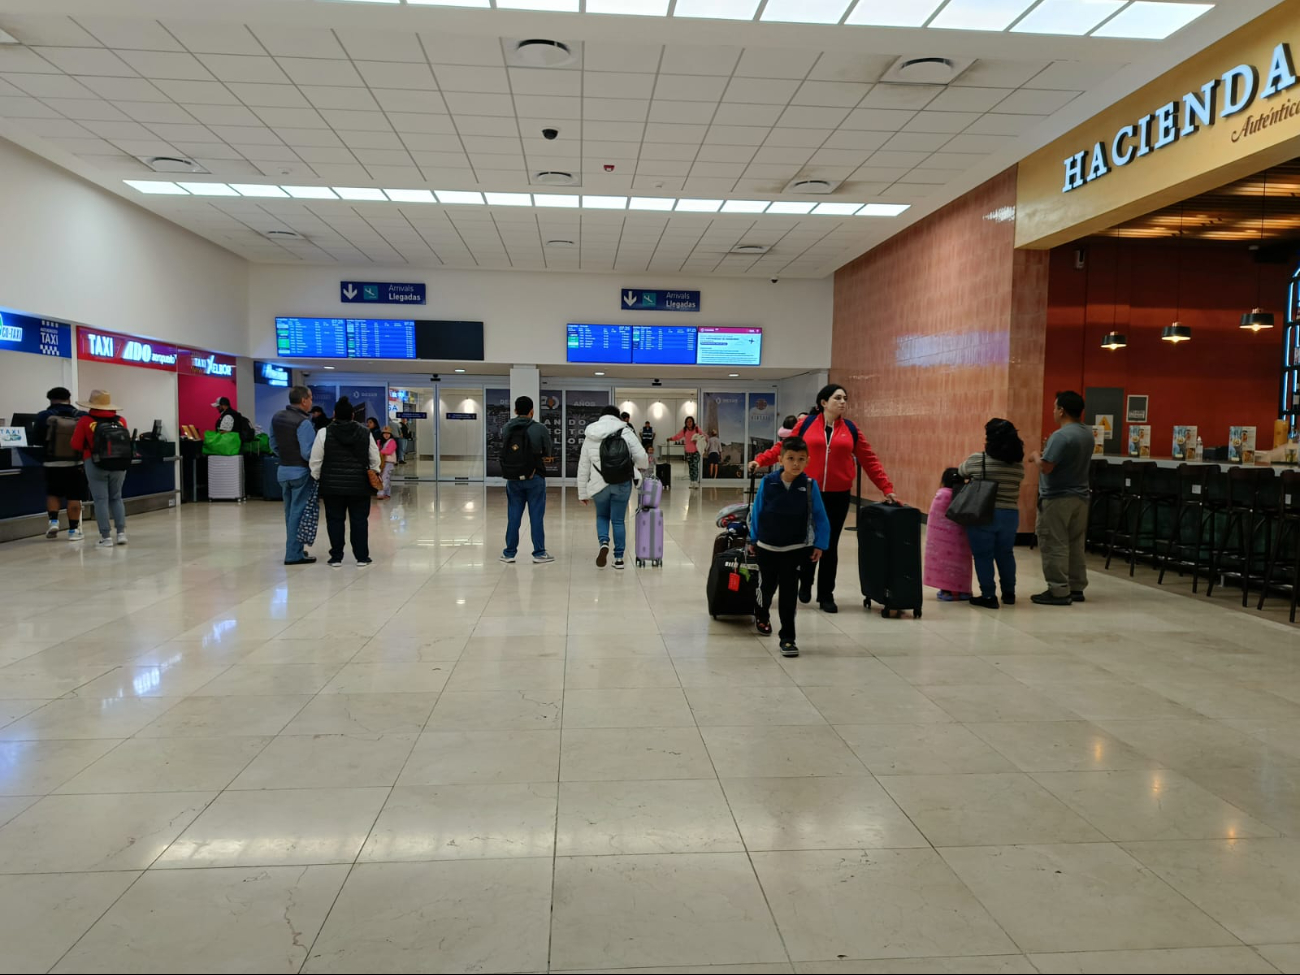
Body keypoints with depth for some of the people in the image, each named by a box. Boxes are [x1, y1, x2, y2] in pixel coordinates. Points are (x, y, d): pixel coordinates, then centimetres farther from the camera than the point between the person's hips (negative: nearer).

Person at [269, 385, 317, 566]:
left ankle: (294, 549, 26)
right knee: (298, 513, -2)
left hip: (283, 471, 8)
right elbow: (308, 453, -23)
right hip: (300, 472, -8)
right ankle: (294, 554, 1)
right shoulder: (303, 422, -19)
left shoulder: (276, 418, 6)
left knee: (290, 512, 17)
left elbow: (273, 445, 13)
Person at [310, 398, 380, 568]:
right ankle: (362, 557, 9)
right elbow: (375, 460, 4)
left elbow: (316, 461, -3)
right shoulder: (364, 432, 0)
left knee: (335, 520, 6)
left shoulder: (324, 433, -6)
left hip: (332, 484, -1)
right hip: (359, 484, 1)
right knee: (359, 520, 6)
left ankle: (336, 558, 9)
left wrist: (316, 479, 10)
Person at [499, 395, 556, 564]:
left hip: (513, 478, 3)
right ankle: (539, 553, 9)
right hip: (534, 478, -3)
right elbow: (548, 452, 1)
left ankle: (509, 553, 15)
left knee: (513, 516, 10)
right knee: (536, 516, 4)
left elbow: (505, 451, 7)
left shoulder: (506, 428, 0)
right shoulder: (540, 428, -9)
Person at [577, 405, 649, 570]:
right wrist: (645, 462, 18)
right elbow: (641, 457, -7)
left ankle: (603, 542, -4)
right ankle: (619, 558, 14)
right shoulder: (626, 432, -1)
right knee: (618, 520, 11)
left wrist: (583, 493, 14)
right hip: (623, 484, -1)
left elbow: (583, 468, 8)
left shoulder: (590, 437, 6)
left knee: (602, 516, 22)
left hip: (599, 485, 1)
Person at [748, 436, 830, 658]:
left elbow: (821, 518, -6)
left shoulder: (810, 485, -12)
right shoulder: (767, 483, -12)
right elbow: (756, 512, -1)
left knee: (789, 592, -2)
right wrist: (753, 540, 6)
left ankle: (787, 637, 10)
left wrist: (820, 545, -8)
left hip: (795, 550, -1)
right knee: (767, 586, 21)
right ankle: (763, 616, 51)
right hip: (767, 547, 2)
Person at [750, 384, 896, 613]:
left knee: (830, 545, 7)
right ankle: (806, 584, 32)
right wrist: (760, 460, -8)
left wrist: (887, 488, 3)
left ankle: (826, 595, 19)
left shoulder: (850, 429, 4)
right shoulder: (806, 424, -1)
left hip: (838, 496, 2)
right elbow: (783, 447, 2)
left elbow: (869, 460, 6)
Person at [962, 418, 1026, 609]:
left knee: (983, 555, 5)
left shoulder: (976, 460, -8)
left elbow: (960, 473, 10)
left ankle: (989, 596, 6)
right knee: (1005, 553, 18)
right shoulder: (1018, 464, 2)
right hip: (1010, 515, 4)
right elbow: (1012, 485, 12)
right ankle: (1009, 593, 28)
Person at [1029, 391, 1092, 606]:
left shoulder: (1061, 436, -20)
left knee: (1054, 546, -3)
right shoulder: (1087, 434, 10)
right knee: (1075, 545, 14)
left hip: (1057, 498, -9)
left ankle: (1059, 592, -3)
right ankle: (1076, 588, 19)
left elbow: (1046, 467, -22)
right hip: (1080, 496, 9)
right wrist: (1047, 452, 17)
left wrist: (1036, 456, -3)